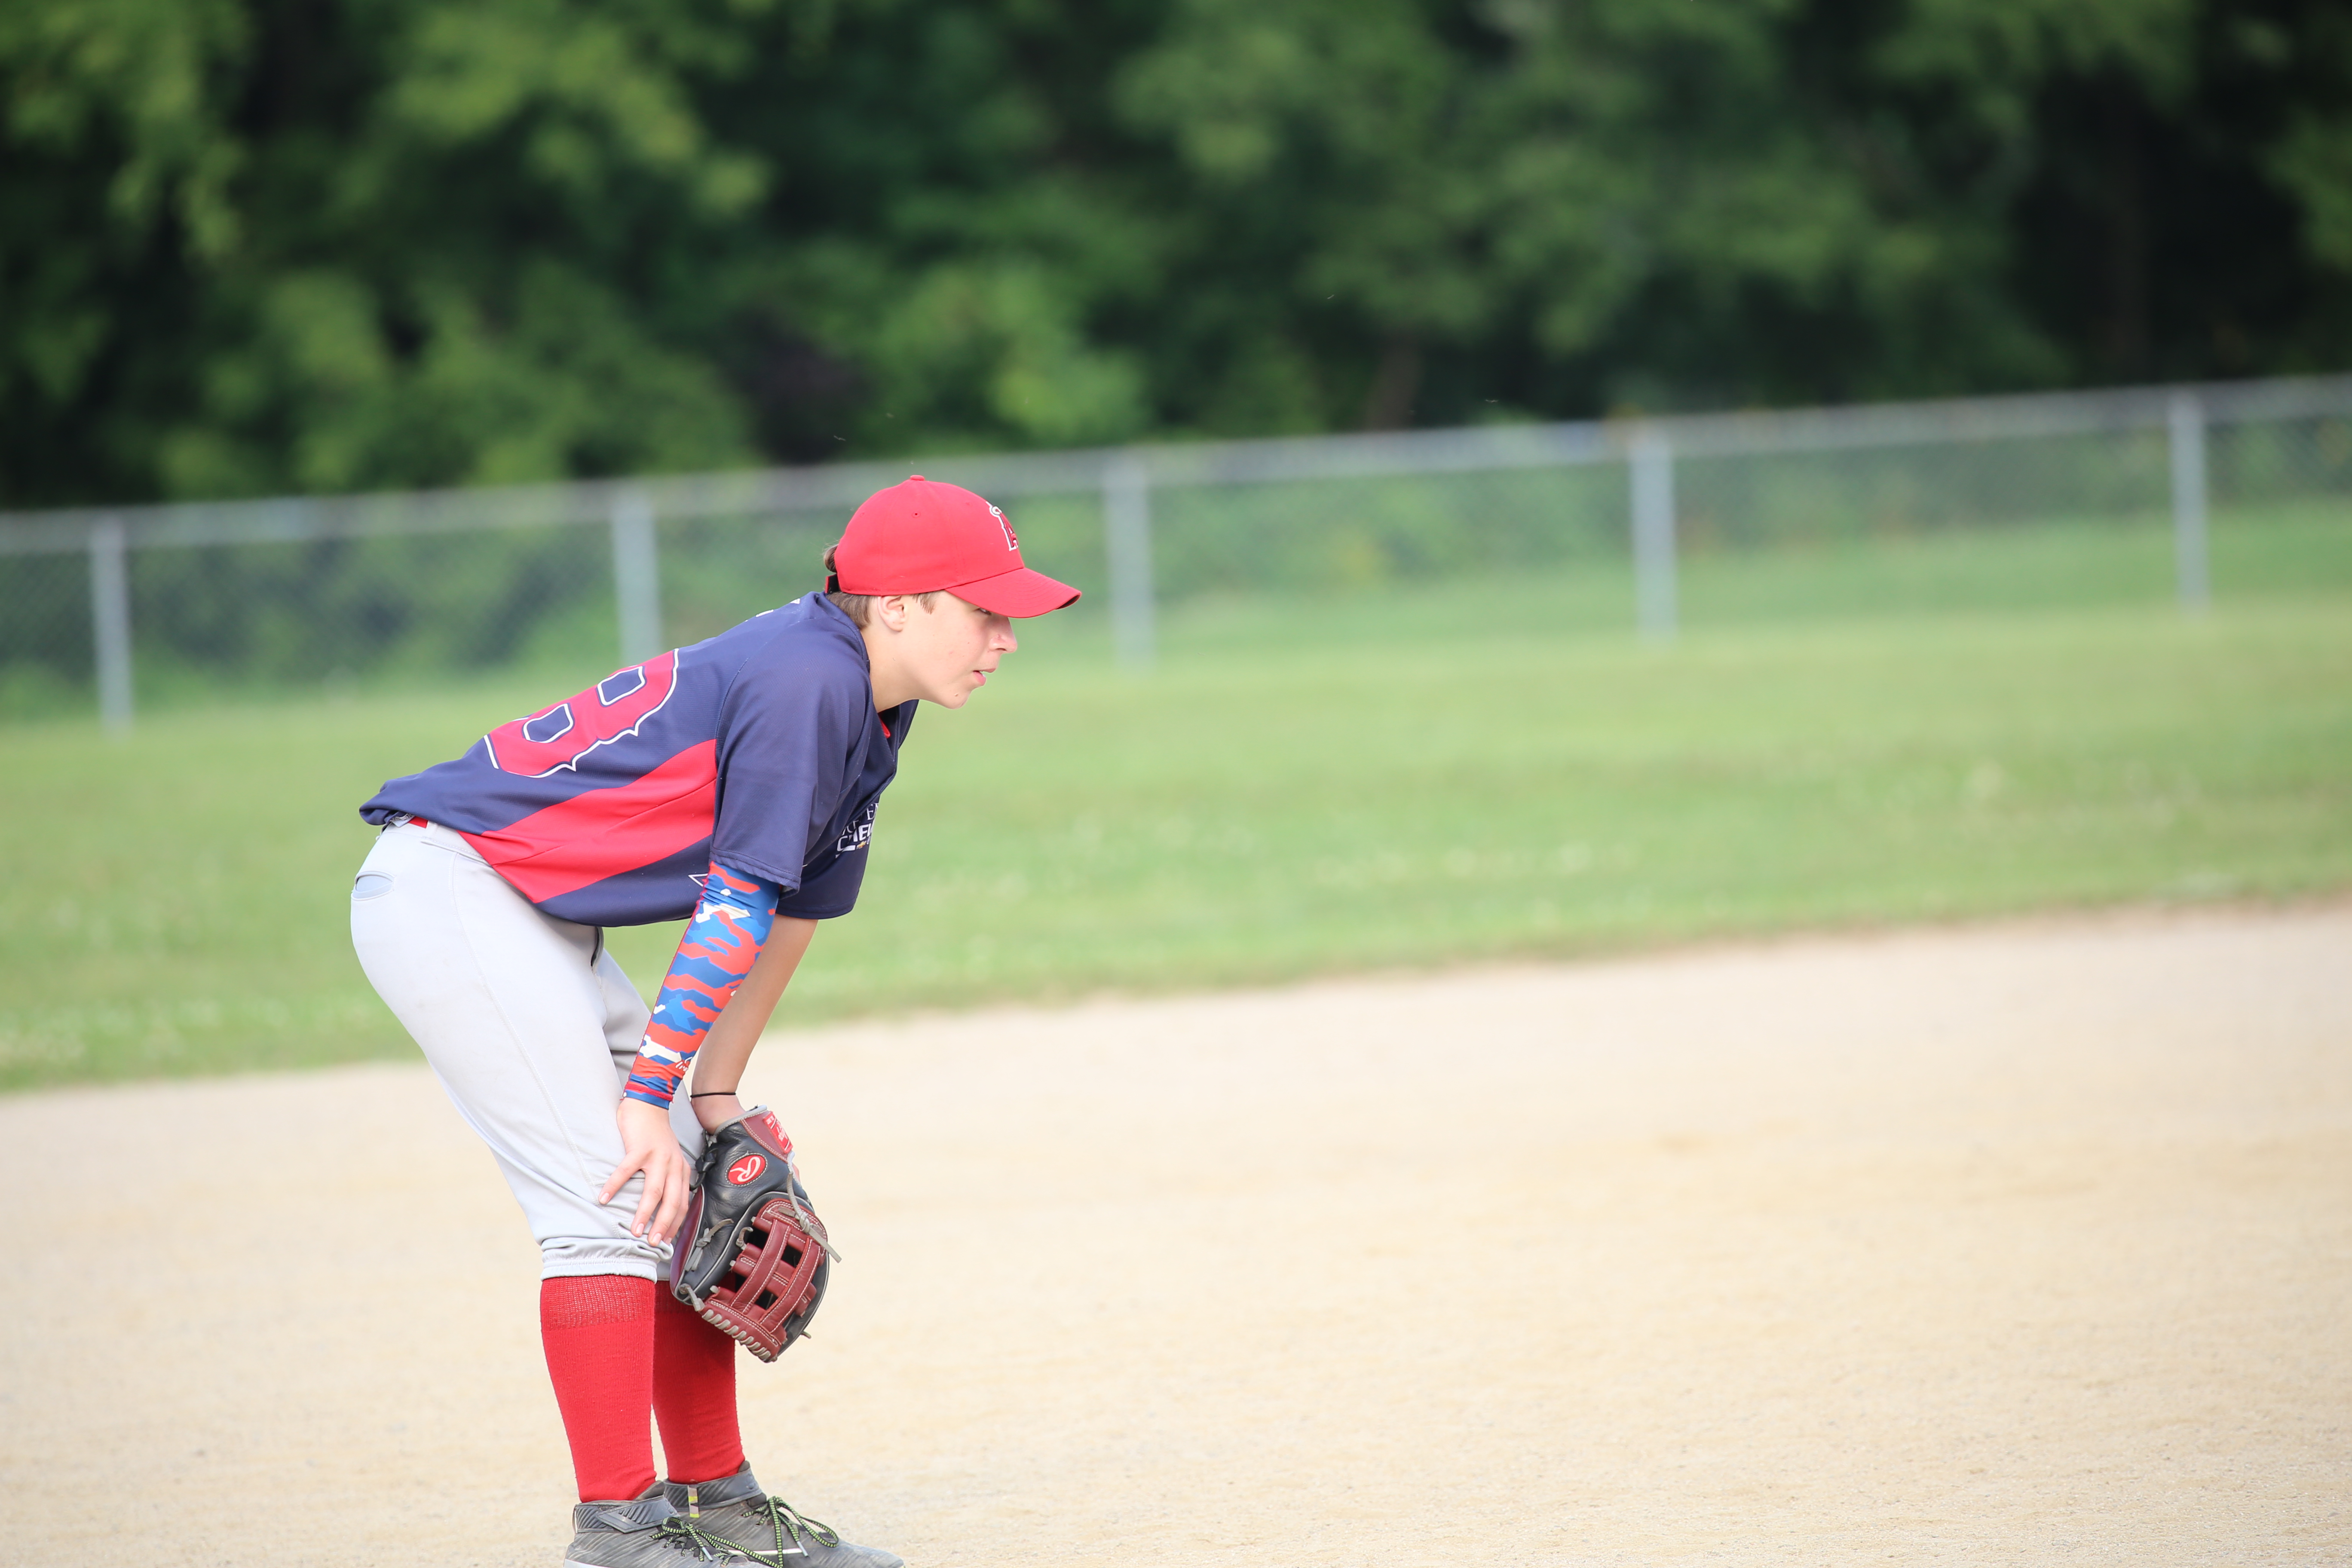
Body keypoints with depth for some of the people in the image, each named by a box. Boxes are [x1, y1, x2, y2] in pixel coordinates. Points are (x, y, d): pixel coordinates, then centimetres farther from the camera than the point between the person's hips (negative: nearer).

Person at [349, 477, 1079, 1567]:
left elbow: (789, 921, 15)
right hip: (449, 889, -11)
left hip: (539, 925, 11)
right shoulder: (805, 679, -21)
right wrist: (650, 1100, -20)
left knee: (690, 1194, 11)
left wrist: (713, 1098, 14)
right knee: (615, 1203, -14)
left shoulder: (866, 718, 9)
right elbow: (738, 909, -21)